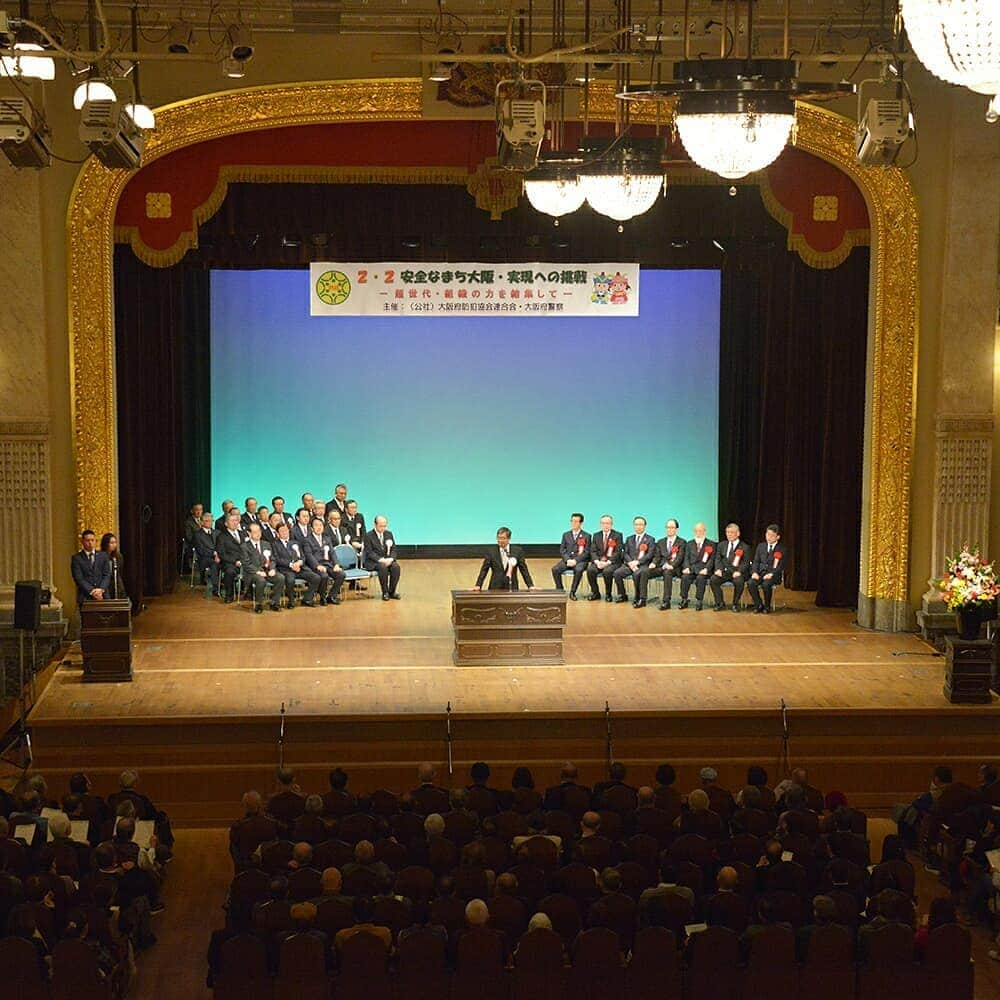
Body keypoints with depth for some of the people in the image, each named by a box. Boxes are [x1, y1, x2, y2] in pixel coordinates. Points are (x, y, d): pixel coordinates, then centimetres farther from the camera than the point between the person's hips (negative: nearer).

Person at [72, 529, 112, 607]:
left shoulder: (103, 555, 14)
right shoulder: (76, 558, 5)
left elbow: (107, 575, 7)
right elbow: (79, 579, -3)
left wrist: (101, 589, -11)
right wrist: (92, 591, -15)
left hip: (102, 597, 2)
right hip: (85, 597, -2)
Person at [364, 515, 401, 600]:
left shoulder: (389, 534, 12)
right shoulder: (368, 536, -4)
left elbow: (393, 549, 10)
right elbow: (369, 552, -10)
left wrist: (390, 559, -12)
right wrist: (381, 560, -22)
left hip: (388, 559, 4)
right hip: (373, 562, -4)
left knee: (396, 567, -26)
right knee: (383, 567, -35)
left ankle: (392, 591, -14)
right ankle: (385, 592, -23)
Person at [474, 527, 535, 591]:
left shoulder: (517, 551, 4)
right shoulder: (491, 552, 5)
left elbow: (524, 570, 5)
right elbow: (484, 571, 5)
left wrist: (530, 586, -1)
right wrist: (478, 586, -7)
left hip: (512, 589, 0)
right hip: (495, 589, 0)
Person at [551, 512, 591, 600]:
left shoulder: (586, 536, 5)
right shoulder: (566, 535, 16)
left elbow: (587, 552, -2)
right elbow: (562, 550, 10)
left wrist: (575, 560, -16)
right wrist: (567, 560, -10)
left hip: (580, 560, -3)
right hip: (567, 559, 3)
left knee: (578, 570, -37)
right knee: (555, 569, -25)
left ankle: (572, 592, -24)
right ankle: (560, 591, -12)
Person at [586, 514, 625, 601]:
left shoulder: (617, 535, 2)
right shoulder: (596, 535, 14)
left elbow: (618, 552, -6)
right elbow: (593, 551, 7)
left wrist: (608, 562, -18)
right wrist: (597, 561, -14)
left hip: (612, 561, -3)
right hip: (598, 561, 3)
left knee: (607, 571, -35)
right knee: (590, 570, -27)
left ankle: (608, 594, -14)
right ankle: (595, 593, -9)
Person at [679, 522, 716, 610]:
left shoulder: (711, 544, 12)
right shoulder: (690, 544, 22)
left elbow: (712, 559, 2)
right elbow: (686, 558, 13)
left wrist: (706, 569, -15)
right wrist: (687, 567, -7)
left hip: (703, 569, -2)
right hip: (691, 568, 2)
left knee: (700, 578, -34)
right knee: (685, 577, -28)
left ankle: (699, 602, -28)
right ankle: (684, 600, -18)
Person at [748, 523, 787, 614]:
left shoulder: (781, 549, 3)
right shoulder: (761, 546, 15)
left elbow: (781, 566, -4)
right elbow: (756, 561, 12)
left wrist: (771, 574, -19)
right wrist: (754, 572, -8)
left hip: (773, 574, -4)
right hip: (760, 572, 4)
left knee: (766, 584, -35)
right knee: (750, 583, -27)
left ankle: (767, 607, -13)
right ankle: (758, 605, -10)